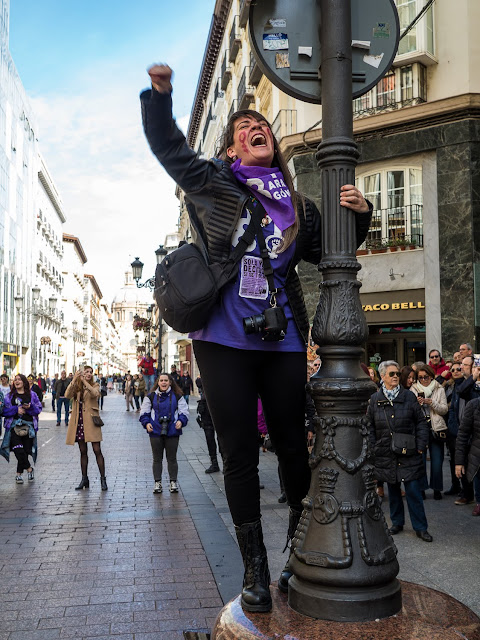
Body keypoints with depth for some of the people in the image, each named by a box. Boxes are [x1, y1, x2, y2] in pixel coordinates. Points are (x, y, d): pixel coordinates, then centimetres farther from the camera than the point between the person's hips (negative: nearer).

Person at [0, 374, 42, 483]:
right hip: (14, 426, -1)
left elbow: (39, 409, 6)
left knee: (25, 450, 1)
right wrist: (16, 409, -12)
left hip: (29, 426, 1)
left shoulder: (32, 395, 8)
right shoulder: (9, 396, 9)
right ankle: (29, 469, 5)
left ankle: (19, 473, 19)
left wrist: (30, 407, -12)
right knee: (18, 450, -15)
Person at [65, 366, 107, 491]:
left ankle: (103, 478, 1)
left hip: (91, 421, -3)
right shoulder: (76, 386, 11)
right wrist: (74, 380, -18)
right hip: (79, 421, 3)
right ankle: (84, 479, 18)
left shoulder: (95, 385, 5)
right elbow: (67, 395, -9)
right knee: (83, 451, 10)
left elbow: (95, 394, -18)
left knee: (97, 450, -5)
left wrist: (84, 381, -23)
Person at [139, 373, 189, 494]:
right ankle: (157, 482, 16)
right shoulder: (151, 397, 4)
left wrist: (181, 421, -13)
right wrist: (146, 423, -9)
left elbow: (184, 411, 5)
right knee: (157, 459, 7)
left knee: (172, 458, 7)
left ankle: (173, 482, 18)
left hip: (172, 432, 0)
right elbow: (144, 413, 8)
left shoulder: (177, 397, 3)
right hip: (156, 432, 1)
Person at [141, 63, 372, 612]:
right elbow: (168, 146, 9)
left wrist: (357, 214, 5)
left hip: (283, 343, 2)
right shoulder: (213, 184, 8)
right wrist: (160, 92, -3)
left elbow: (330, 251, 21)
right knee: (240, 454, 5)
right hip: (224, 342, -2)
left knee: (293, 449, 8)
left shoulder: (297, 206, 13)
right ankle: (255, 569, 20)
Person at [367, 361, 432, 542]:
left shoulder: (409, 396, 0)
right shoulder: (375, 399, 2)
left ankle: (420, 527, 11)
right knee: (393, 490, 13)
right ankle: (397, 523, 29)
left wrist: (421, 445, -4)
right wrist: (374, 449, 1)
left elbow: (421, 422, 3)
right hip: (386, 455, 2)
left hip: (409, 454, -1)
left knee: (414, 490, -2)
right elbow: (370, 427, 7)